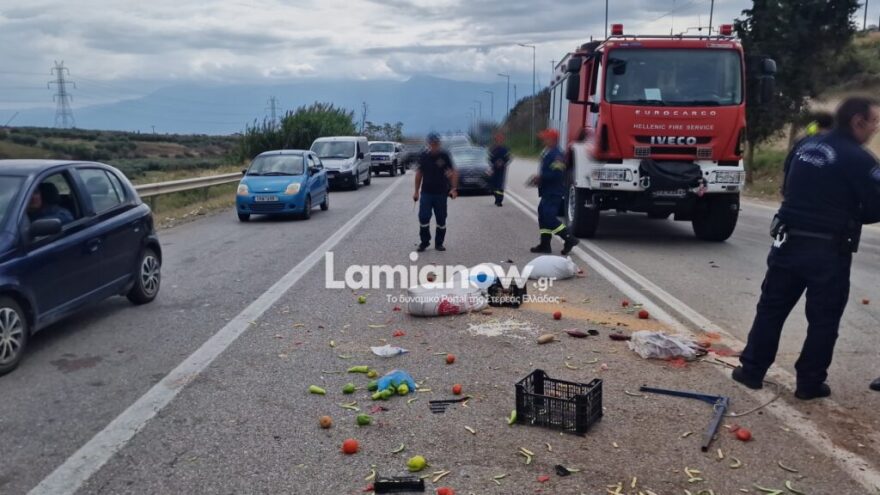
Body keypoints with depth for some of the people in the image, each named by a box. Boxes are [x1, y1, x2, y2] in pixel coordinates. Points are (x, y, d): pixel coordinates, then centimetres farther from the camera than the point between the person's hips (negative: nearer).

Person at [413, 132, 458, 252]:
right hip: (426, 192, 1)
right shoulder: (423, 156, 0)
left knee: (441, 220, 6)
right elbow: (419, 173, 9)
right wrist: (416, 191, 9)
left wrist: (454, 188, -15)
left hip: (441, 193, -1)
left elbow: (453, 172, -4)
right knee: (423, 217, -6)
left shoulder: (444, 155, -6)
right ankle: (424, 241, 10)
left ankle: (439, 243, 20)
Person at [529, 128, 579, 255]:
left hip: (554, 192, -11)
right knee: (543, 214, 12)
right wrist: (539, 179, 10)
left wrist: (540, 177, -20)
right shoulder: (547, 153, 15)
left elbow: (556, 173, -25)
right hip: (548, 192, 11)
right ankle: (545, 244, 18)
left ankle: (569, 239, -7)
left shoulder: (556, 155, -16)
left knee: (549, 216, -14)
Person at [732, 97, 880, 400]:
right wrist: (845, 213, 9)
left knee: (771, 308, 13)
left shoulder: (805, 145, 8)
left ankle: (751, 370, 18)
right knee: (823, 320, 8)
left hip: (789, 242, 5)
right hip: (829, 251, -5)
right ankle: (809, 383, 16)